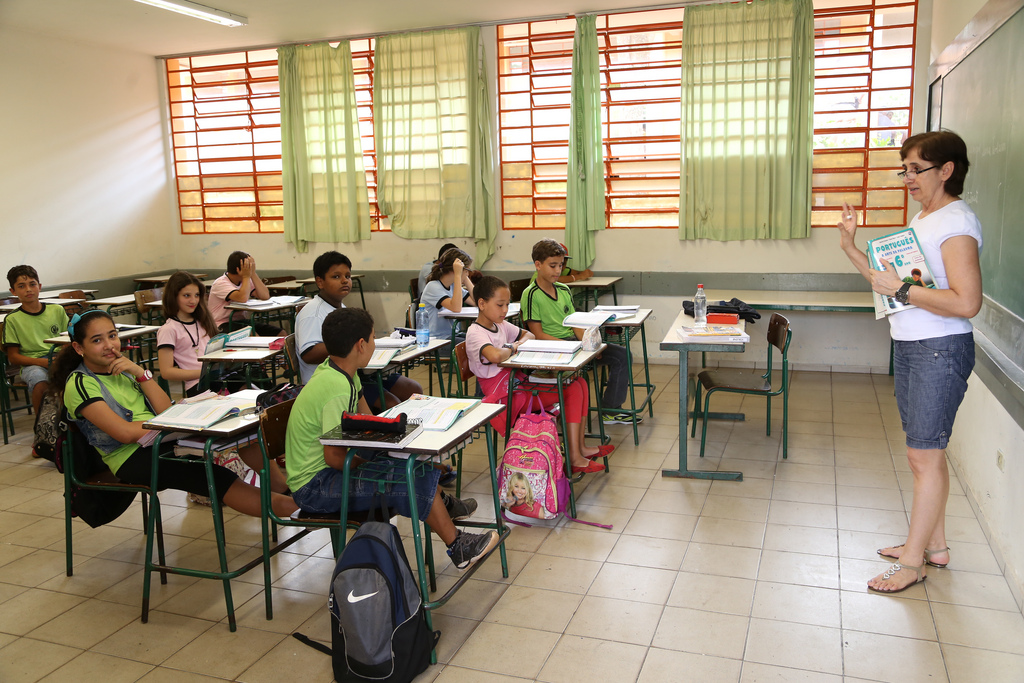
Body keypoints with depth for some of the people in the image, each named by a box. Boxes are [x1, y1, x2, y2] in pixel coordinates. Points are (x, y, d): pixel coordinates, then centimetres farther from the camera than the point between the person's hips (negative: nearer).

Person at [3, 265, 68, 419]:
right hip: (31, 364, -2)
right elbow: (13, 357, 2)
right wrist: (44, 362, -14)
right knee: (40, 383, -37)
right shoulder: (13, 319, 5)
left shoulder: (57, 310, 12)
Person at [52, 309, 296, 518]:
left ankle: (281, 484, -19)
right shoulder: (79, 384, -7)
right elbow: (125, 433, -18)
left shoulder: (121, 367, 14)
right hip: (131, 458, -7)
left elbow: (167, 411, 5)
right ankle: (283, 507, -27)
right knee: (216, 477, -27)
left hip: (160, 440, 7)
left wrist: (141, 373, -5)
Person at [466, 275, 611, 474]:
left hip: (517, 381, 10)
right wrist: (513, 347, -17)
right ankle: (574, 458, -12)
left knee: (579, 383, 3)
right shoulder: (475, 333, -17)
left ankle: (579, 447, 7)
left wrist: (521, 342, 1)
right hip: (504, 396, -10)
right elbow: (496, 356, -38)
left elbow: (529, 335, 25)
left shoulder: (500, 325, 12)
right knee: (572, 389, -16)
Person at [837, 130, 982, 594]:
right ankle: (933, 545, 29)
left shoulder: (956, 222, -16)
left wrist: (901, 290, -22)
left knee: (924, 456, -2)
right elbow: (889, 281, 18)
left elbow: (966, 303, -25)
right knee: (924, 453, 16)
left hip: (941, 351, -9)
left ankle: (912, 563, 8)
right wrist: (852, 248, 10)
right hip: (909, 347, 9)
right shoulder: (921, 219, 14)